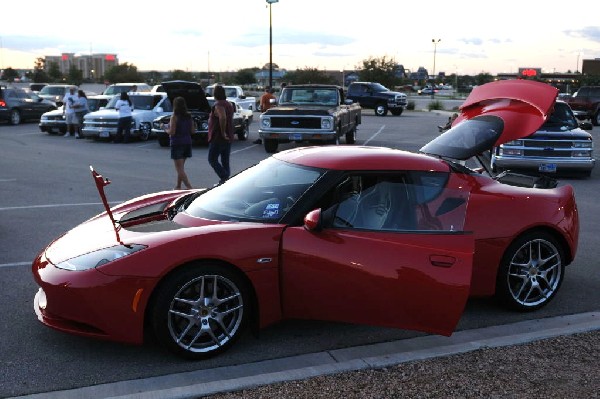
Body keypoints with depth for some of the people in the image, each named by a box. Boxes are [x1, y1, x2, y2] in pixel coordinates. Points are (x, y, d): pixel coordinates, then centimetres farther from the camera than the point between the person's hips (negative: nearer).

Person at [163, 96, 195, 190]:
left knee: (180, 169, -4)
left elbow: (172, 132, -17)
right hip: (187, 143, 7)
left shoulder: (174, 117, -13)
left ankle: (189, 188, -16)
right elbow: (192, 130, 5)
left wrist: (166, 129, 2)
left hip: (177, 143, -7)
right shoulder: (189, 116, 3)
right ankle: (178, 186, 28)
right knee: (181, 167, 20)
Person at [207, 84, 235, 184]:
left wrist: (222, 132, -26)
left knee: (212, 160, 0)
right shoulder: (229, 105, 14)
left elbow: (222, 117, -34)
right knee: (225, 162, 12)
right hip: (228, 138, 9)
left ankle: (225, 177, -13)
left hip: (218, 138, -9)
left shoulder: (218, 105, -16)